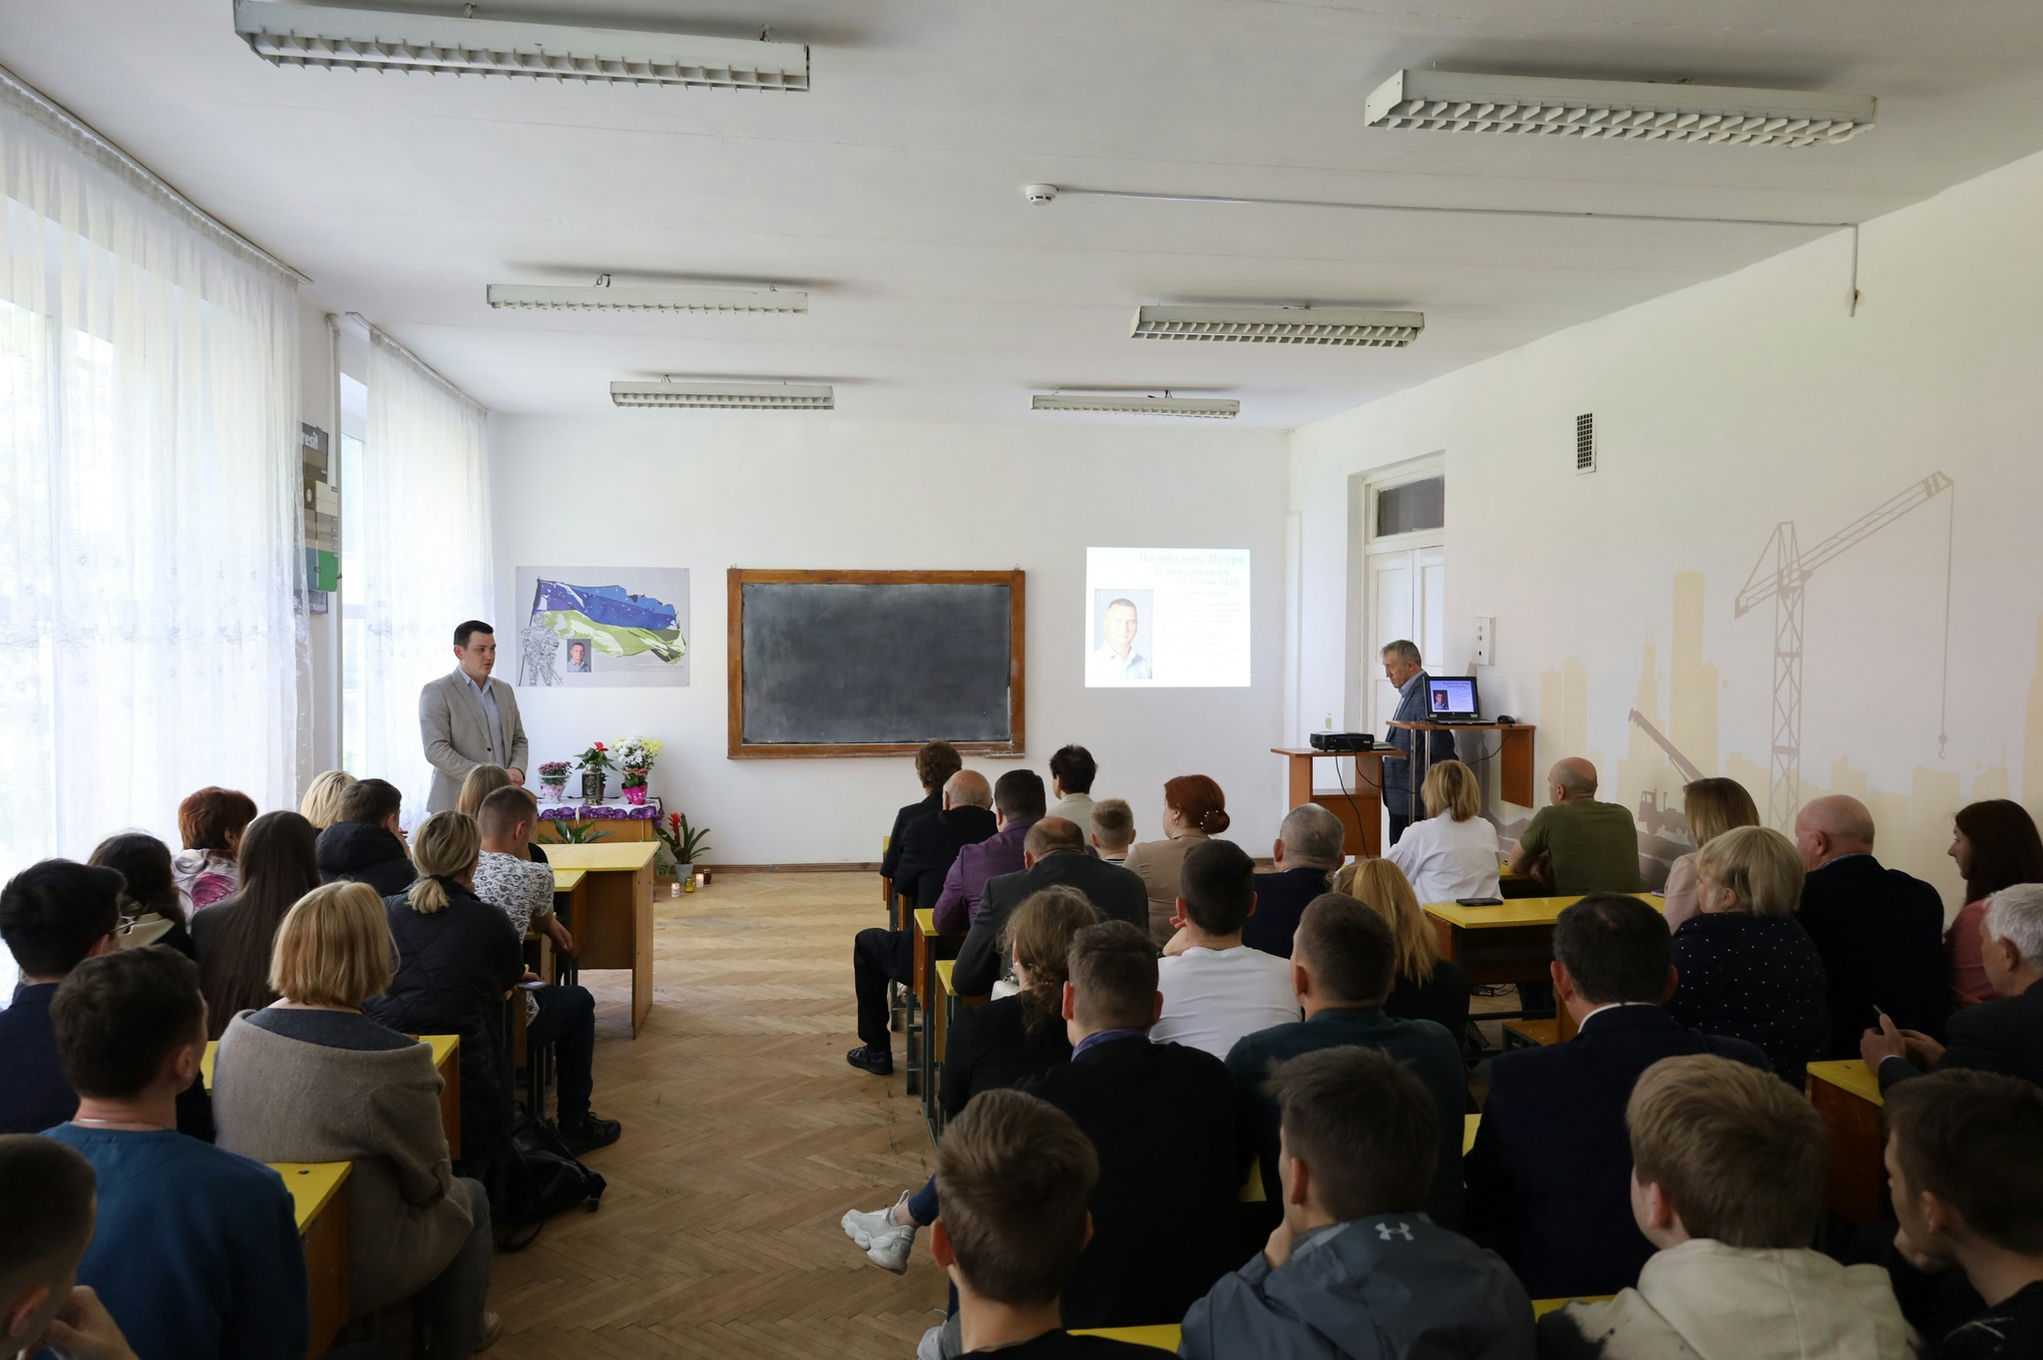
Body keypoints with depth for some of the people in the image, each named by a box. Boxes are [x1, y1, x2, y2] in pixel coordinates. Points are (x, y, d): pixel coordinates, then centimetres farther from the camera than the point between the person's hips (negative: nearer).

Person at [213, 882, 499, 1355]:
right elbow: (430, 1182, -15)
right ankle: (457, 1342, 40)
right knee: (469, 1198, 22)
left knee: (447, 1193, 28)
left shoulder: (238, 1032, -10)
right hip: (349, 1269, -6)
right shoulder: (392, 1059, -29)